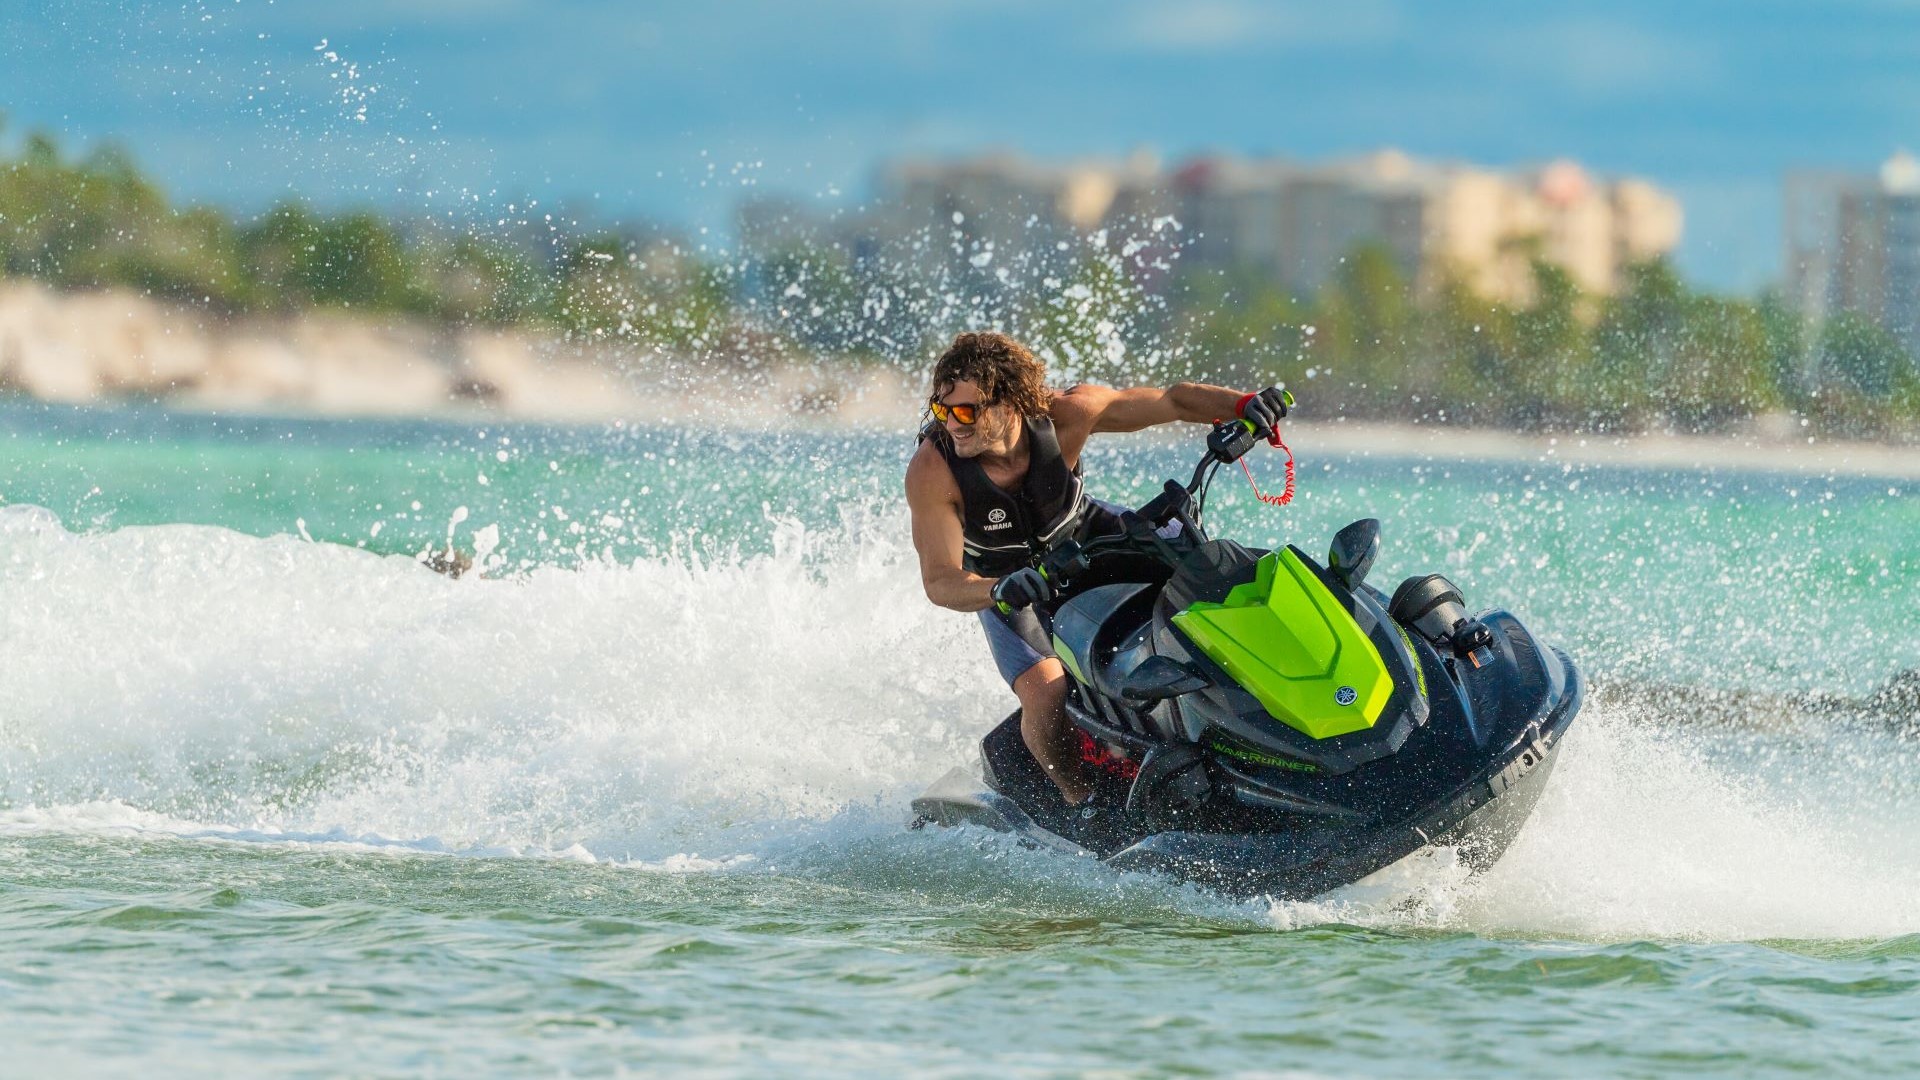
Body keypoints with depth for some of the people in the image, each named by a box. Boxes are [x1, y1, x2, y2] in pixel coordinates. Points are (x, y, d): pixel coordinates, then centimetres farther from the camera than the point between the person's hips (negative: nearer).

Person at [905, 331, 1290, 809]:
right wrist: (1001, 590, -56)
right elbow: (939, 581, -35)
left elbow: (1174, 399, -22)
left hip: (1082, 532, 3)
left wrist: (1243, 405, -41)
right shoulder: (932, 471, -34)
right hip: (1005, 578, -3)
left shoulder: (1062, 413, -30)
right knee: (1046, 697, -24)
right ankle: (1083, 801, 2)